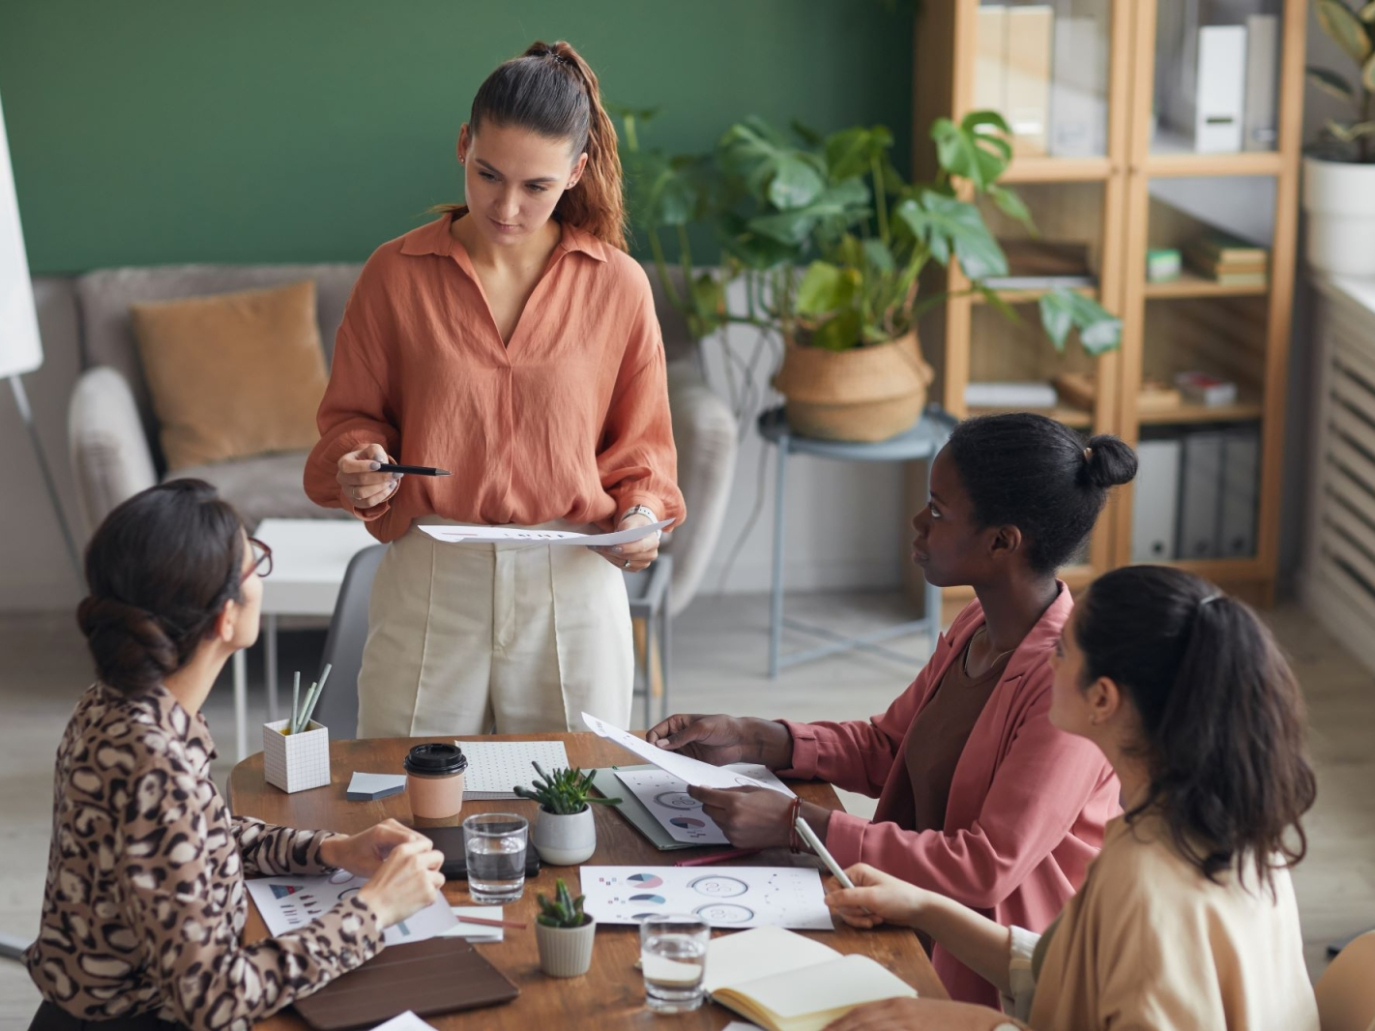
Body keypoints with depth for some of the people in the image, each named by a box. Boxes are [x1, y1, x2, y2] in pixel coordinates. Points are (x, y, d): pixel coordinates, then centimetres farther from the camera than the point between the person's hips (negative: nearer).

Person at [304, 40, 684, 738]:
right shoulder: (395, 274, -1)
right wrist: (361, 465, -11)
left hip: (571, 585, 1)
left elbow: (642, 441, 10)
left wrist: (641, 514, -8)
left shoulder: (618, 285, 1)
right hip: (428, 583, 0)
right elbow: (352, 416, 9)